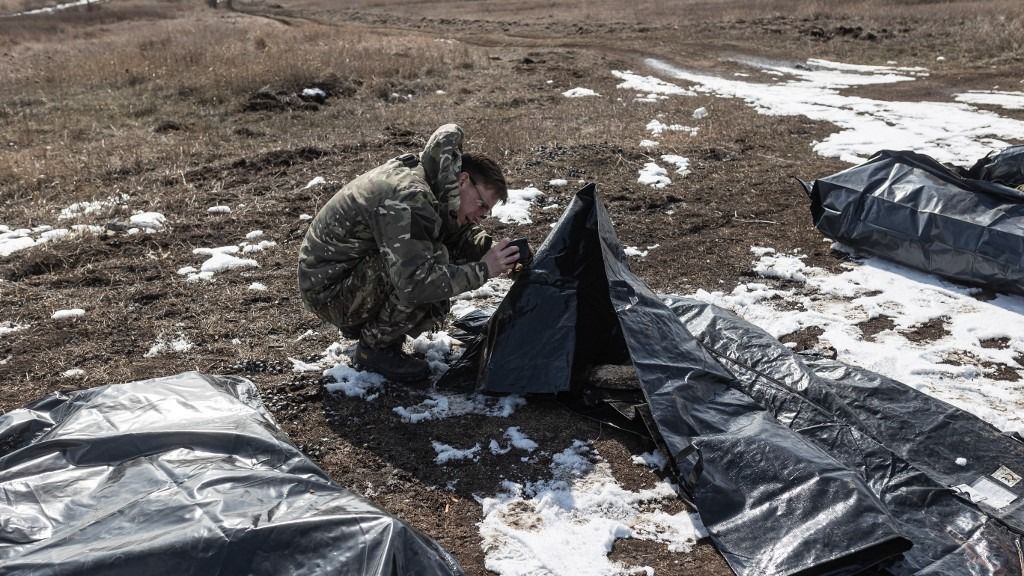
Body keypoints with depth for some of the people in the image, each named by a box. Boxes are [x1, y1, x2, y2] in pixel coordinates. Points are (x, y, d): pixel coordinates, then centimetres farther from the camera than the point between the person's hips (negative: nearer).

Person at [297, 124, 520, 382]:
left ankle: (360, 325, 13)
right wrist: (481, 270, -28)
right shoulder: (407, 199, -29)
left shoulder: (416, 173, 1)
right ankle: (375, 348, -9)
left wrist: (491, 249, -8)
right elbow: (414, 284, -35)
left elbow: (460, 233, 12)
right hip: (327, 292, -10)